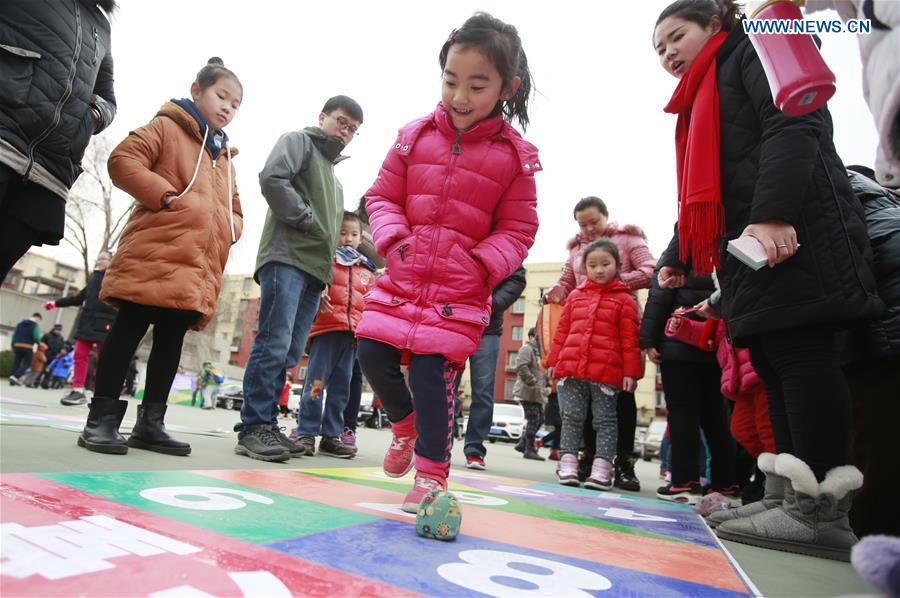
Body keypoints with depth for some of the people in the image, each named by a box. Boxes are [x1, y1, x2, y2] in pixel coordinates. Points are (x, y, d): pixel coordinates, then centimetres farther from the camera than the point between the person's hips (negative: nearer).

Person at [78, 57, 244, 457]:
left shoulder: (223, 155, 27)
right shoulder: (167, 127, 8)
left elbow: (233, 210, 28)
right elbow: (123, 160, -6)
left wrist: (226, 231, 6)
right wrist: (166, 197, -15)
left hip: (198, 268, 7)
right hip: (154, 256, -6)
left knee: (171, 340, 6)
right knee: (129, 332, -4)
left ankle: (150, 422, 13)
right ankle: (102, 417, 5)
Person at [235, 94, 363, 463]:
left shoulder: (334, 176, 32)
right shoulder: (299, 141, 10)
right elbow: (272, 178, -11)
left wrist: (326, 272, 16)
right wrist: (305, 217, -8)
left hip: (315, 269, 8)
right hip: (287, 257, -7)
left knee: (289, 354, 4)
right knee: (274, 344, -14)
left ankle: (265, 425, 9)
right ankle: (253, 428, -8)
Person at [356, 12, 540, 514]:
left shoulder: (515, 156, -1)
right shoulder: (415, 135, 5)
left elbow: (517, 228, 1)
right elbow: (383, 195, 11)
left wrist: (484, 264, -14)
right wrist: (392, 237, -7)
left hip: (462, 289, -3)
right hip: (403, 276, 4)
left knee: (432, 372, -9)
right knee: (374, 354, 0)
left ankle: (431, 473, 12)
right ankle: (406, 424, 31)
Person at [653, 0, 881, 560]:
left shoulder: (756, 51, 8)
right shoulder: (703, 101, 32)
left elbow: (795, 127, -11)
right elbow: (702, 191, 29)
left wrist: (773, 214, -24)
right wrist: (679, 257, 23)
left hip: (796, 236, -9)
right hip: (751, 247, 9)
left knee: (799, 351, -13)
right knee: (771, 361, 2)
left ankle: (822, 509, -8)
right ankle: (802, 497, 5)